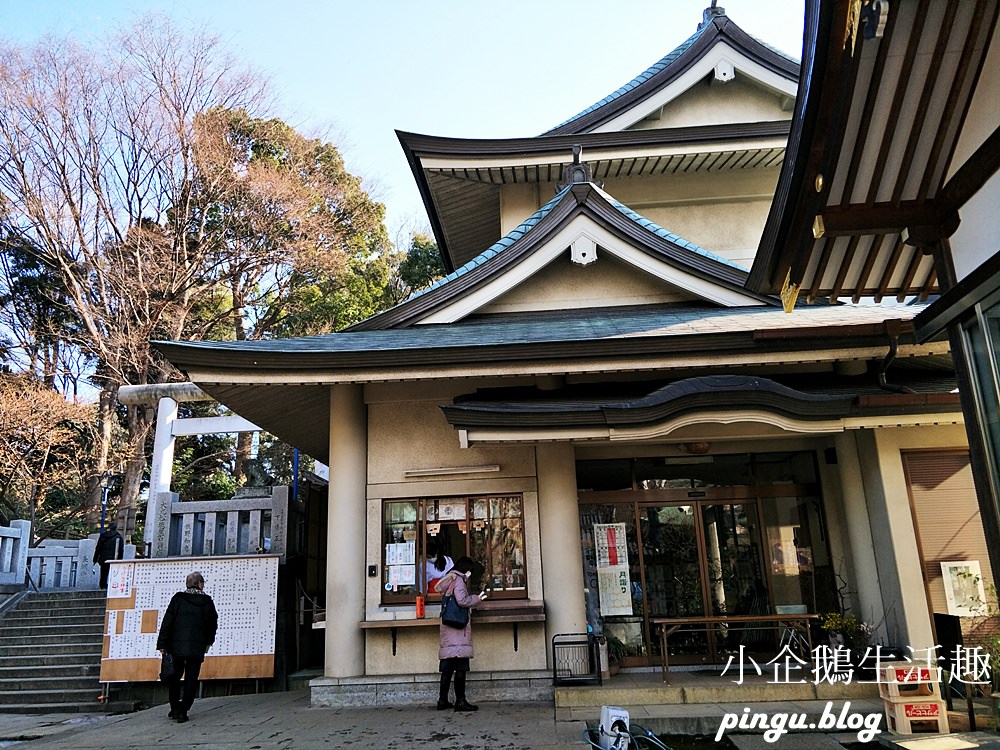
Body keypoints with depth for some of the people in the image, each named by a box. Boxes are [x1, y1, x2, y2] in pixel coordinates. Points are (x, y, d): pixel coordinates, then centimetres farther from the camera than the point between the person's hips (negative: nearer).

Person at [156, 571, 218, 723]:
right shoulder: (207, 602, 1)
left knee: (174, 678, 16)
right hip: (197, 648, -1)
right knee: (191, 680, 6)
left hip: (176, 647, 1)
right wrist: (208, 642, 25)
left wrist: (162, 644, 0)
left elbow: (167, 622, -3)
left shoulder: (178, 598, 0)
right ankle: (182, 711, 3)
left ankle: (175, 709, 18)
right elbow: (213, 624, 9)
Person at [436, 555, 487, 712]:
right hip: (458, 627, -9)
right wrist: (477, 598, -4)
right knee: (460, 667, -6)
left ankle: (442, 700, 13)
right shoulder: (459, 580, -9)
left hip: (448, 628, 9)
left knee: (447, 667, 10)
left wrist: (474, 599, 19)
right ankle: (460, 701, -5)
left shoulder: (450, 580, 18)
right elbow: (462, 601, -19)